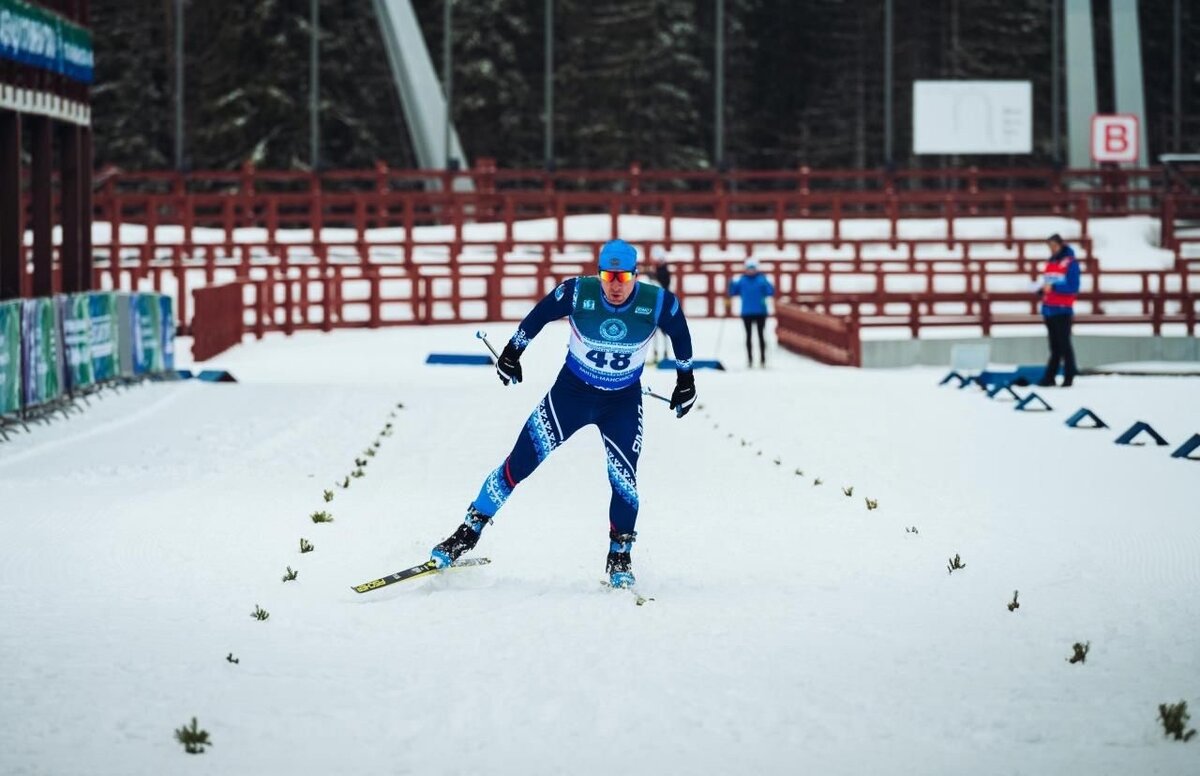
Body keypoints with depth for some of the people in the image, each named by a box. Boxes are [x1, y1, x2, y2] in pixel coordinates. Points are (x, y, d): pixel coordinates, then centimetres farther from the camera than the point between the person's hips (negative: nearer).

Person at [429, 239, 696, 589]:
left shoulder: (657, 303, -20)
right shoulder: (577, 293, -21)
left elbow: (680, 333, 2)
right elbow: (538, 316, -2)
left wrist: (685, 378, 11)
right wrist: (513, 352, 9)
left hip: (623, 402, 0)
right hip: (571, 390, 0)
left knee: (623, 478, -11)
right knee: (521, 461, -5)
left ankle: (619, 558, 11)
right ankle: (470, 529, 7)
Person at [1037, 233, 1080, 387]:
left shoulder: (1070, 263, -6)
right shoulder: (1050, 263, 17)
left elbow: (1073, 287, -14)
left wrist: (1053, 287, -21)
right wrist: (1042, 290, 0)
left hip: (1063, 311, -6)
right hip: (1049, 310, 6)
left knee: (1064, 345, -5)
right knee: (1054, 346, 7)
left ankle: (1069, 377, -1)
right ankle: (1049, 377, 6)